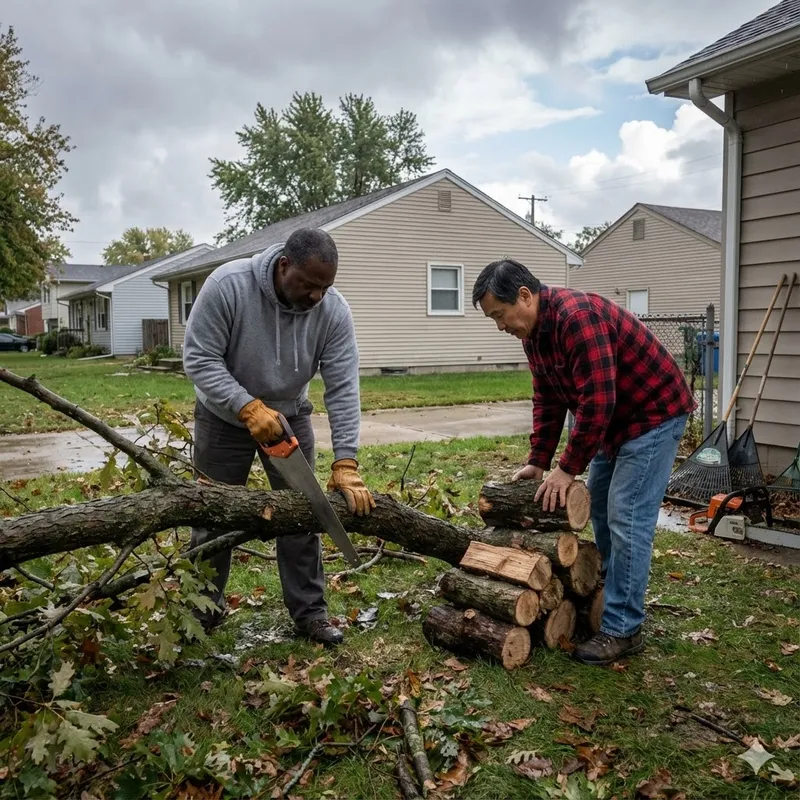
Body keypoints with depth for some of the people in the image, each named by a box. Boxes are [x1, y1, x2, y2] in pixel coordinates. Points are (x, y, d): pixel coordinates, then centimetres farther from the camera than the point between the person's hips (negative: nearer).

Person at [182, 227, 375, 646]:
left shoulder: (334, 311, -22)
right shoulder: (227, 285, -28)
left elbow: (342, 389, -23)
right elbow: (200, 359, -25)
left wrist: (345, 464, -30)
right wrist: (249, 408, -36)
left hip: (289, 417, 2)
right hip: (224, 416, -1)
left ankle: (310, 612, 16)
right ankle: (203, 611, 28)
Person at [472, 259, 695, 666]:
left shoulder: (578, 316, -30)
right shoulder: (533, 332, 1)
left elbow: (596, 400, -31)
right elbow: (548, 400, 6)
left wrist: (568, 468, -24)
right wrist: (538, 461, 2)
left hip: (654, 411, -10)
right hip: (615, 418, 10)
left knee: (626, 518, -10)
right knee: (600, 506, 16)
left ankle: (622, 629, 0)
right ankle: (608, 594, 31)